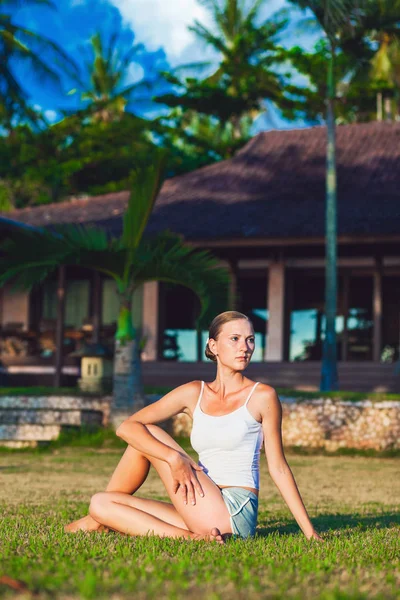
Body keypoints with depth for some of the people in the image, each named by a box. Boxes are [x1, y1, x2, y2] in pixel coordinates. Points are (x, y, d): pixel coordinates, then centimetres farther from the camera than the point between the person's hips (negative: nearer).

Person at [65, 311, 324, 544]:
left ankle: (98, 519, 9)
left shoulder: (262, 396, -2)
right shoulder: (194, 393, 9)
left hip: (235, 514, -5)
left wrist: (309, 530, -2)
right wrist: (174, 457, -17)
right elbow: (127, 427, 1)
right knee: (101, 503, 0)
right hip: (205, 514, 5)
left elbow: (278, 467, 1)